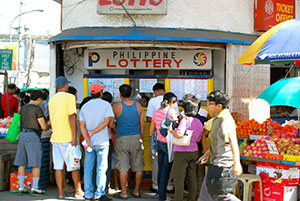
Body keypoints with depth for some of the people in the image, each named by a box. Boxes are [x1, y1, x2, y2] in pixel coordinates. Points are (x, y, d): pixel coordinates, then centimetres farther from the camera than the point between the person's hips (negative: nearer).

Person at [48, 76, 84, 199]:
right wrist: (74, 137, -17)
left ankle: (61, 193, 8)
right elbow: (72, 117, -16)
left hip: (55, 137, 6)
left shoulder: (52, 99, 12)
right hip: (68, 137, -6)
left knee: (58, 166, 6)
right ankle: (78, 191, 13)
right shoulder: (69, 97, -8)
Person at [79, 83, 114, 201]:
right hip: (102, 142, -3)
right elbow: (106, 122, -14)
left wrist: (88, 140, -6)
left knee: (88, 168, 9)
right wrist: (93, 132, -8)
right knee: (101, 168, 1)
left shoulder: (84, 107, 7)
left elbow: (82, 125, -1)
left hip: (89, 142, 3)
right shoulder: (106, 105, -2)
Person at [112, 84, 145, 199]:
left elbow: (111, 123, 0)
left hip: (122, 139, -3)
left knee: (123, 167, 2)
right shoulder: (138, 106, 1)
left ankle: (123, 193, 5)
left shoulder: (117, 107, -8)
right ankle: (136, 191, 18)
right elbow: (142, 126, 5)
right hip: (136, 138, 3)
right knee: (138, 166, 12)